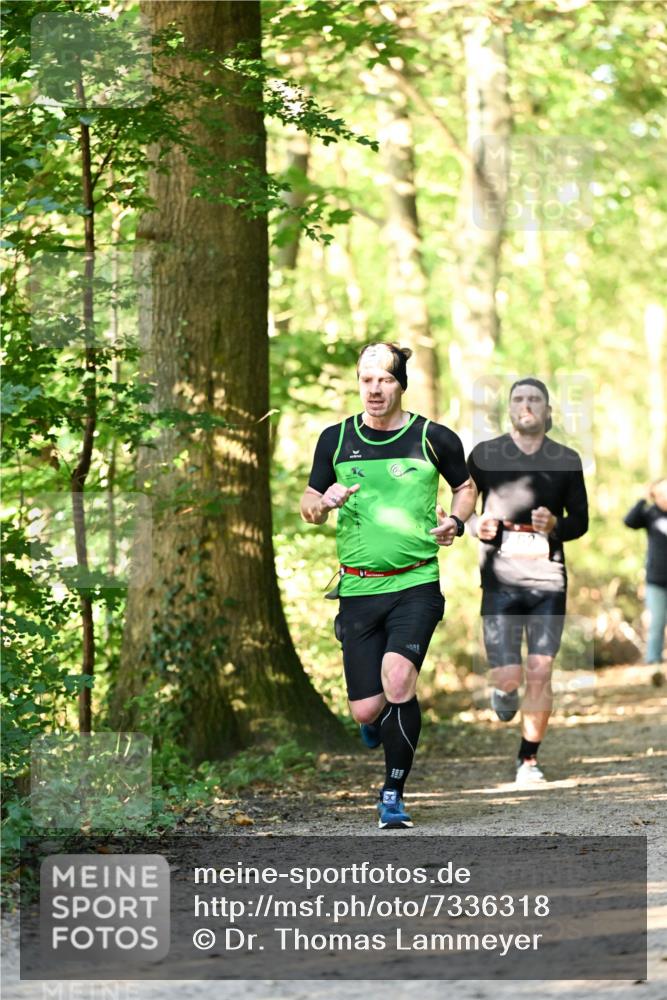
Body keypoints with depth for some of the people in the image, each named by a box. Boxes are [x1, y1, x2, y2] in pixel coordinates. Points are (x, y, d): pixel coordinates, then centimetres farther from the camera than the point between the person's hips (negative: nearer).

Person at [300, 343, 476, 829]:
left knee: (398, 680, -23)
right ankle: (380, 721, 39)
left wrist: (455, 522, -4)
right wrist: (324, 503, -11)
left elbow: (466, 486, 17)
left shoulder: (433, 438, 0)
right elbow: (309, 505, 13)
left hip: (416, 584, -2)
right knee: (367, 710, -1)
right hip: (358, 588, 2)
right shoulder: (336, 439, 5)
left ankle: (394, 794, -8)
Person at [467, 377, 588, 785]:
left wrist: (554, 526, -12)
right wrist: (476, 525, -11)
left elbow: (581, 520, 9)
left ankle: (529, 759, 12)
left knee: (540, 675, -4)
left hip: (548, 579, 1)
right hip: (501, 580, -1)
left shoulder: (566, 460, 7)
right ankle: (503, 689, 31)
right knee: (509, 677, -8)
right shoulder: (484, 455, 4)